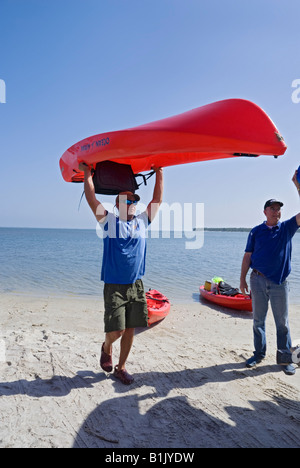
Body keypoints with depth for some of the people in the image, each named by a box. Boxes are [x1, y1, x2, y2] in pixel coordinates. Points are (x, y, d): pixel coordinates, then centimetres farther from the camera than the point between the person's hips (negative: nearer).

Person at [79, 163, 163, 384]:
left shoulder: (142, 221, 9)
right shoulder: (109, 221, -1)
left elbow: (157, 200, 10)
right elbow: (91, 199, -7)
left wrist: (159, 174, 9)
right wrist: (88, 173, -3)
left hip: (137, 285, 4)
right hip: (114, 286, -3)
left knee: (130, 329, 9)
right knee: (116, 330, -5)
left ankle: (121, 367, 28)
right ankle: (106, 348, 31)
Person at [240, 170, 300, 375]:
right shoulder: (256, 231, 5)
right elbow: (247, 256, 5)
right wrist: (243, 279, 1)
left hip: (279, 282, 0)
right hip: (258, 280, 1)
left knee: (282, 322, 8)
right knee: (258, 320, 11)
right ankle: (259, 353, 26)